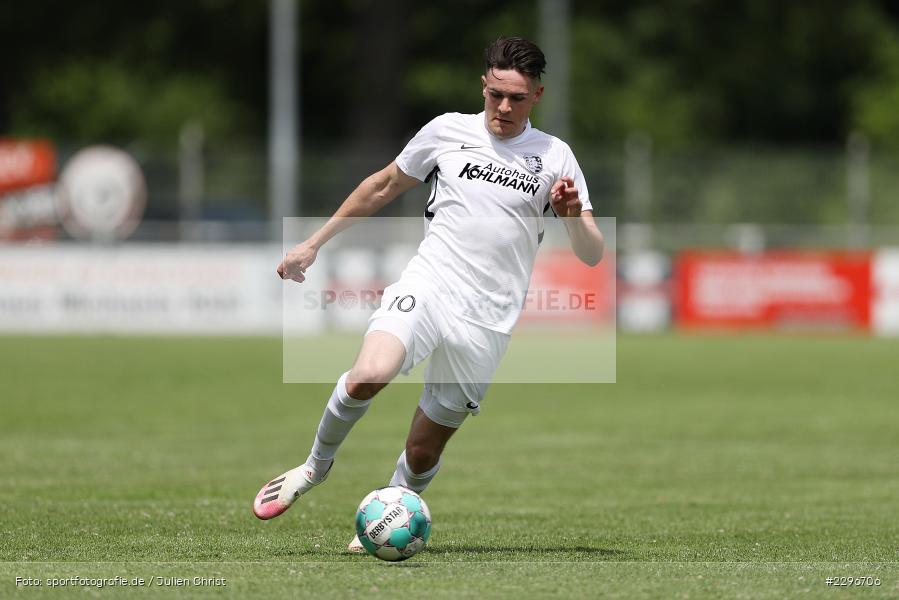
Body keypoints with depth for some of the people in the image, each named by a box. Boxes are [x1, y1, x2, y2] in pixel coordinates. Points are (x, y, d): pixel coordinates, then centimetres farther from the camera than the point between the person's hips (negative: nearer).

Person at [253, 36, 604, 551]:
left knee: (425, 451, 1)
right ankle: (317, 465, -4)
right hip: (426, 285, -1)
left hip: (486, 322, 1)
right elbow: (383, 187, 22)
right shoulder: (448, 131, 7)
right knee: (367, 377, -29)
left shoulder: (555, 156, 6)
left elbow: (592, 256, 5)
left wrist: (574, 215, -17)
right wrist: (314, 244, 23)